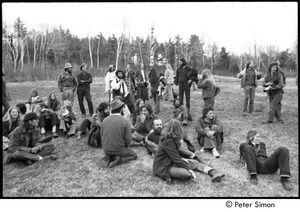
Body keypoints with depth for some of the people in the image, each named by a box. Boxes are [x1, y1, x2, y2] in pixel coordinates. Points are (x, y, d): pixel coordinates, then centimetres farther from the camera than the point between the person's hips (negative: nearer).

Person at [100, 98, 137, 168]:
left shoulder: (105, 120, -4)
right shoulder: (125, 122, -18)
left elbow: (101, 135, 5)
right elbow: (128, 139, -16)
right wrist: (125, 146, 5)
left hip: (106, 150, 5)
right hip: (119, 149, -4)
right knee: (134, 155, 19)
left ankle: (108, 158, 4)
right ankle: (120, 159, -7)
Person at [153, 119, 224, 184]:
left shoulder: (172, 138, 5)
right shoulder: (168, 141, -25)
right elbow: (176, 159, -24)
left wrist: (181, 159, 6)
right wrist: (189, 169, -17)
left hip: (171, 162, 10)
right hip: (162, 168, -10)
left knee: (194, 162, 2)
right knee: (186, 173, -34)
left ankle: (214, 174, -5)